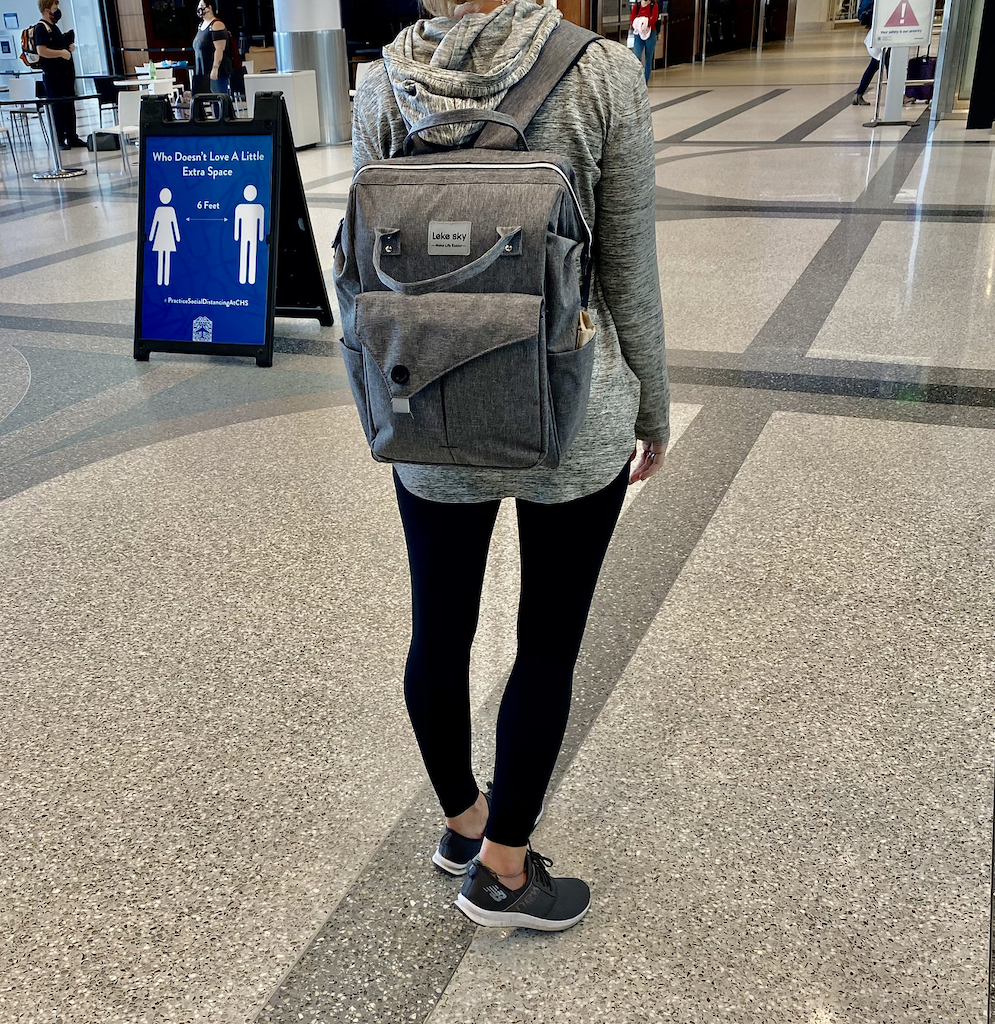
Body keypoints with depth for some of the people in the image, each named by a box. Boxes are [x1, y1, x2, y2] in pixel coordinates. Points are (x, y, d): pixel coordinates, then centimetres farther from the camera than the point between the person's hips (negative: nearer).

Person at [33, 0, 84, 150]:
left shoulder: (54, 27, 18)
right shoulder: (41, 28, -10)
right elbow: (42, 51, -22)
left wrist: (69, 47, 13)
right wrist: (61, 52, -21)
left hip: (66, 72, 9)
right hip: (53, 74, -9)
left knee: (69, 106, 11)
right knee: (57, 107, -5)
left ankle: (72, 137, 18)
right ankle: (59, 140, 0)